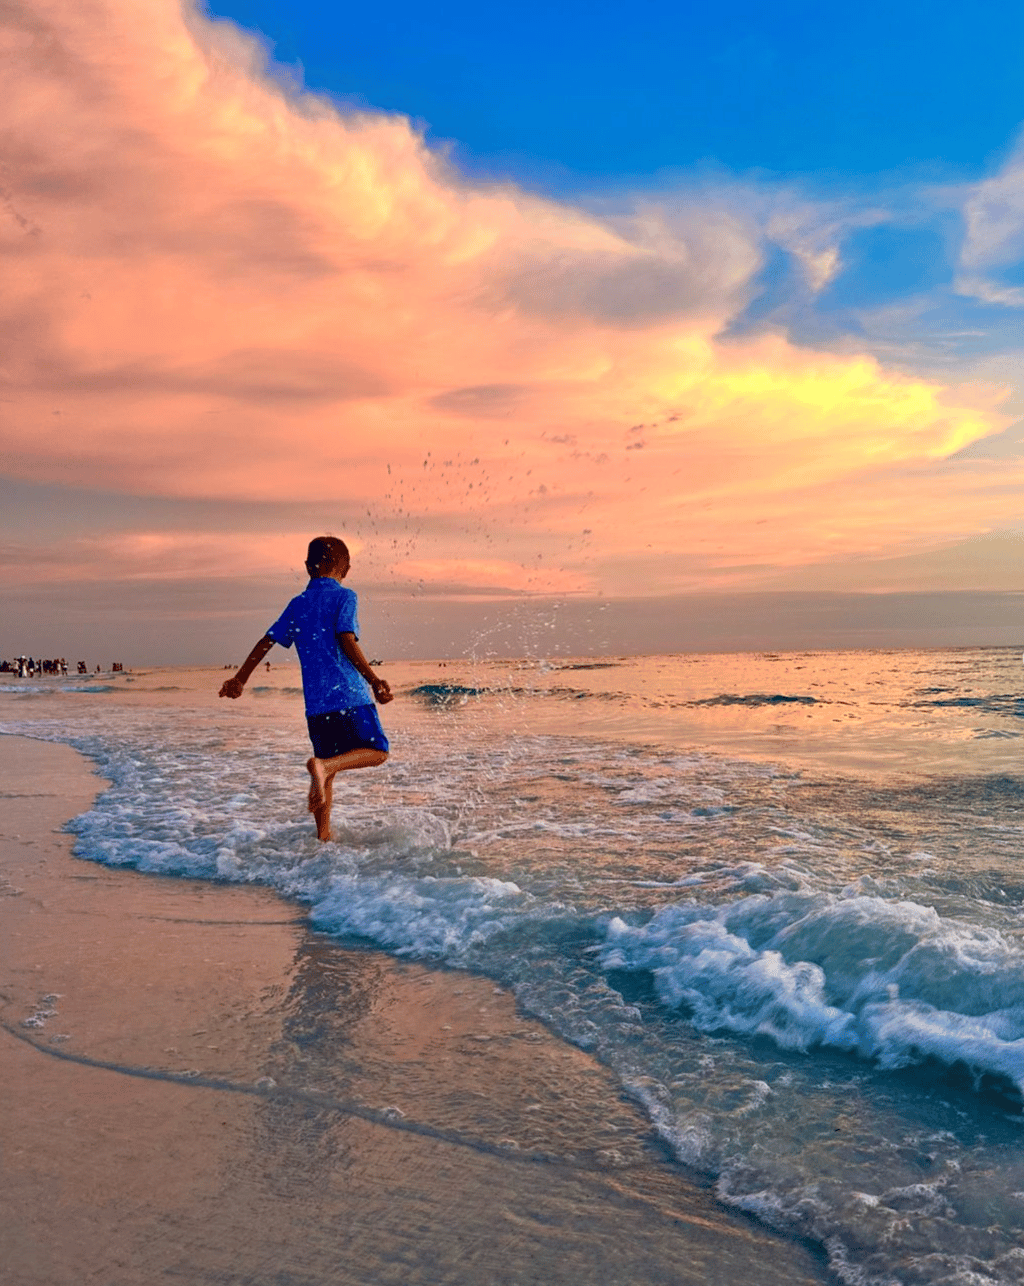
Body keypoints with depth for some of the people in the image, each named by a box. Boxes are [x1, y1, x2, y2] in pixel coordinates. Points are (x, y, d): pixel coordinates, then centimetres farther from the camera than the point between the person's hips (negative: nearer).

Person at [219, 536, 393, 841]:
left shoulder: (297, 604, 15)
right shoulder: (344, 596, -1)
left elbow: (266, 642, 15)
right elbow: (348, 642, -13)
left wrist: (239, 679, 23)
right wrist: (374, 679, -8)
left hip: (315, 701, 6)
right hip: (349, 693, -5)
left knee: (327, 771, 15)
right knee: (377, 750, 5)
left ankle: (323, 836, 13)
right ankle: (322, 765, -20)